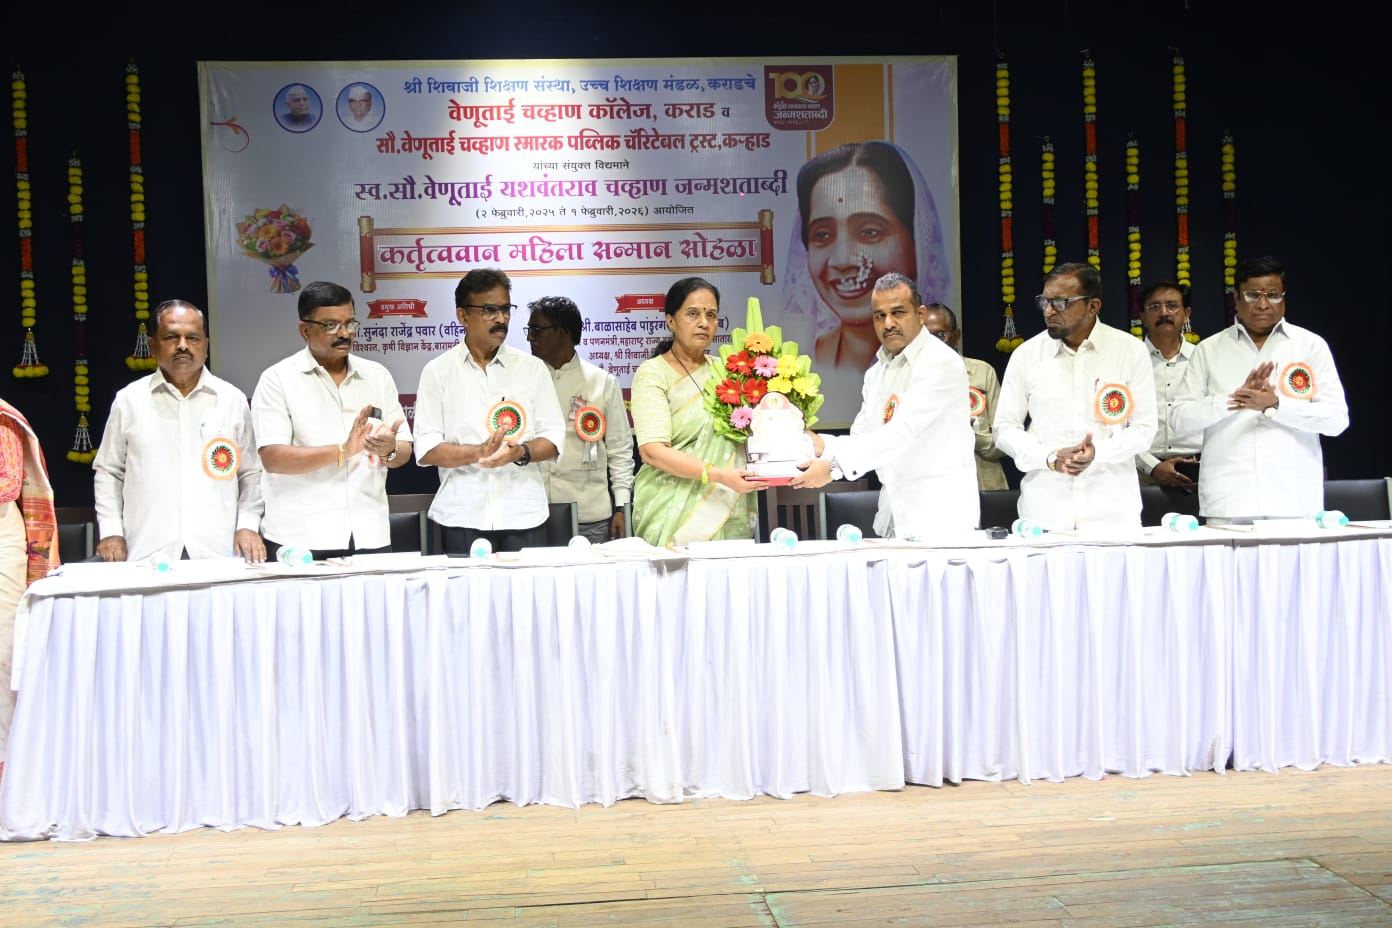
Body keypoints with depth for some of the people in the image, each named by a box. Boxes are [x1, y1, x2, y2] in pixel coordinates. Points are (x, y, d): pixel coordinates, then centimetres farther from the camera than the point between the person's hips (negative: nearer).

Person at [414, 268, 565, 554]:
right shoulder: (438, 372, 4)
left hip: (523, 516, 2)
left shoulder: (532, 368, 9)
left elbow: (554, 438, 7)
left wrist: (520, 452, -14)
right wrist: (479, 453, -17)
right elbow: (426, 450, -2)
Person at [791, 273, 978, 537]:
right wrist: (822, 446, -9)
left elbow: (903, 431, -22)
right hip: (894, 515, 7)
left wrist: (835, 465, -27)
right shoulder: (876, 374, 15)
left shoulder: (942, 362, -11)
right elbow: (861, 440, 12)